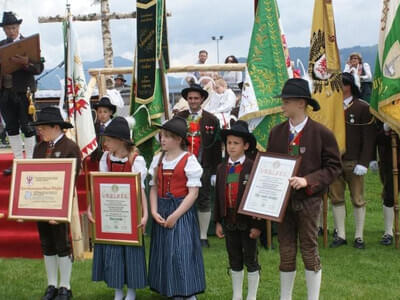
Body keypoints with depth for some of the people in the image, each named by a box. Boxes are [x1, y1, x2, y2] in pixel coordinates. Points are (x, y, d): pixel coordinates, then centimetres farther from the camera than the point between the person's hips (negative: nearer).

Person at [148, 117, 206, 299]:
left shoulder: (189, 160, -9)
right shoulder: (158, 159, 9)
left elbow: (193, 192, -12)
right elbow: (154, 188, 9)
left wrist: (175, 215, -16)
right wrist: (154, 212, -6)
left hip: (182, 211, -6)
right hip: (162, 211, 6)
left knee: (182, 253, -8)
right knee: (164, 253, 9)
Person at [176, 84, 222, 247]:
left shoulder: (211, 120, 2)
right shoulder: (179, 118, 6)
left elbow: (216, 147, 1)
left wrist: (216, 171, -3)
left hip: (203, 167, -1)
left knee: (204, 200, 4)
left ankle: (203, 237, 12)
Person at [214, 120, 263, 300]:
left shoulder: (252, 168, -11)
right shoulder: (222, 168, 4)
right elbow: (218, 196, 8)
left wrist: (258, 225, -13)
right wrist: (218, 221, 5)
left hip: (247, 222, -5)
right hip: (229, 221, 5)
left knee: (251, 260, 7)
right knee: (234, 261, 15)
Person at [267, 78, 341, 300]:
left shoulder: (321, 133, -7)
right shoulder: (276, 132, 4)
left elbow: (333, 167, -6)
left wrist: (308, 181, -18)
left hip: (308, 200, -3)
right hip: (282, 198, 3)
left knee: (309, 251, 5)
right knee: (286, 252, 10)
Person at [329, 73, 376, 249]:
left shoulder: (363, 108, -3)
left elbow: (369, 138, -6)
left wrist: (363, 163, -12)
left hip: (353, 162, -3)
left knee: (358, 200, 4)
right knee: (336, 198, 7)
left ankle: (359, 236, 13)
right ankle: (340, 235, 16)